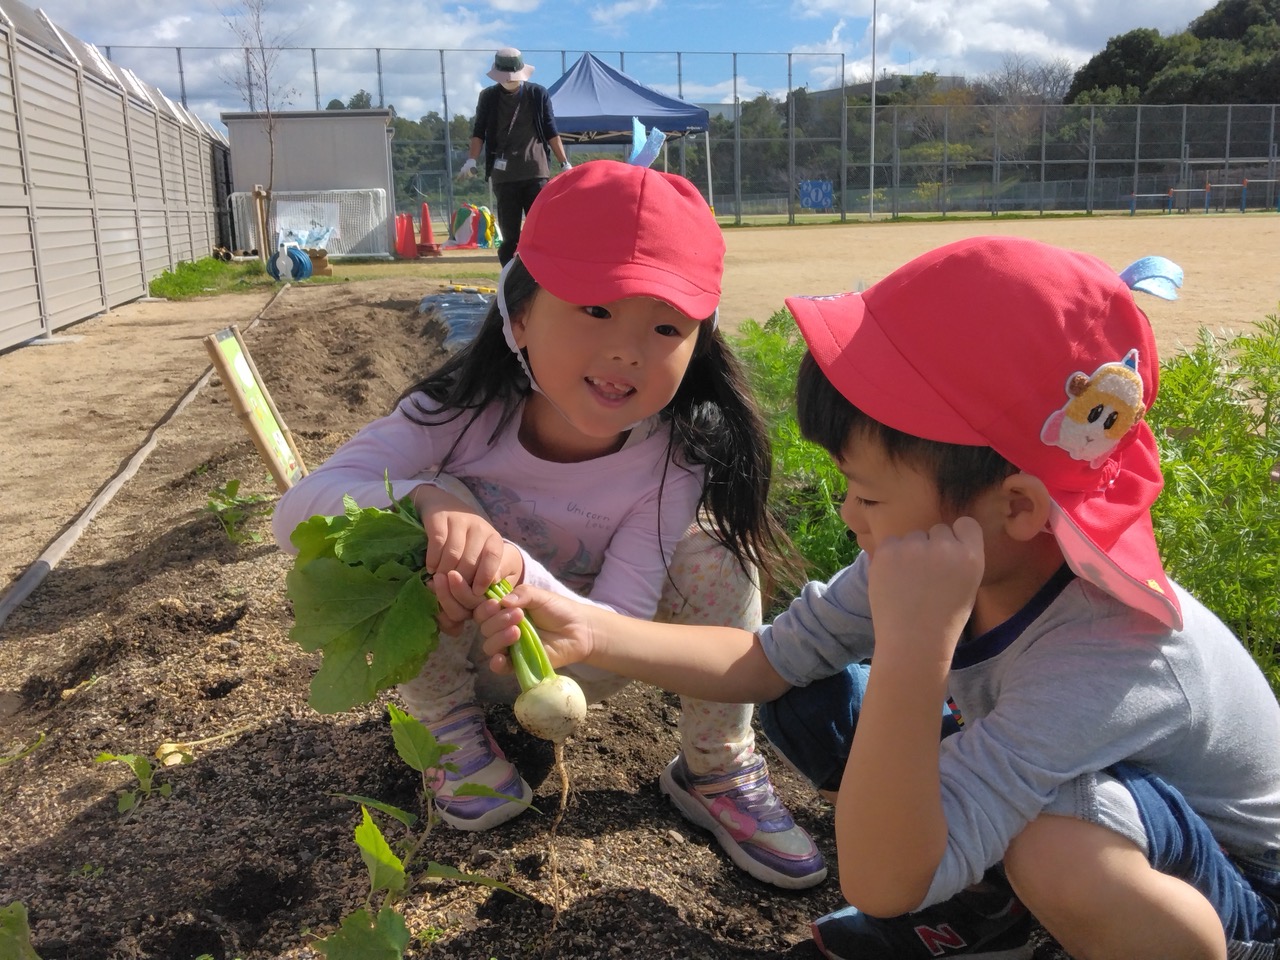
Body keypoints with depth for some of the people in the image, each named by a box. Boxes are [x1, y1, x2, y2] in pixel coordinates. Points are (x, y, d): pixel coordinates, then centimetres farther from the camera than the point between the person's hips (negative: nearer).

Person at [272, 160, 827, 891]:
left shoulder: (676, 456, -26)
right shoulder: (463, 414, -27)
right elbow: (298, 510, -34)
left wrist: (519, 576, -53)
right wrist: (425, 499, -55)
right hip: (455, 655, 0)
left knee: (712, 553, -24)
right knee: (418, 511, -30)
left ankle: (718, 773, -2)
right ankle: (453, 731, -4)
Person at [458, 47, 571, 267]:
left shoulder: (538, 94, 6)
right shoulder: (488, 97, 9)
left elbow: (550, 132, 10)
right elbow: (479, 132, 10)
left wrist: (564, 163, 6)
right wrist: (472, 159, -5)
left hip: (536, 172, -1)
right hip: (503, 175, 1)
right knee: (509, 234, 1)